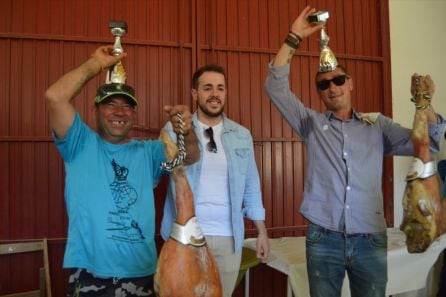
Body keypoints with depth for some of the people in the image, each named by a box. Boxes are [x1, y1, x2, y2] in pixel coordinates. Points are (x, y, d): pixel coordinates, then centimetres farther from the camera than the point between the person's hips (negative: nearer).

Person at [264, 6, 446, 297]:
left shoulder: (377, 124, 9)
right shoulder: (312, 123, 7)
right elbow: (276, 87, -1)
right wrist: (294, 38, -7)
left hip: (370, 239, 1)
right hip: (323, 239, 0)